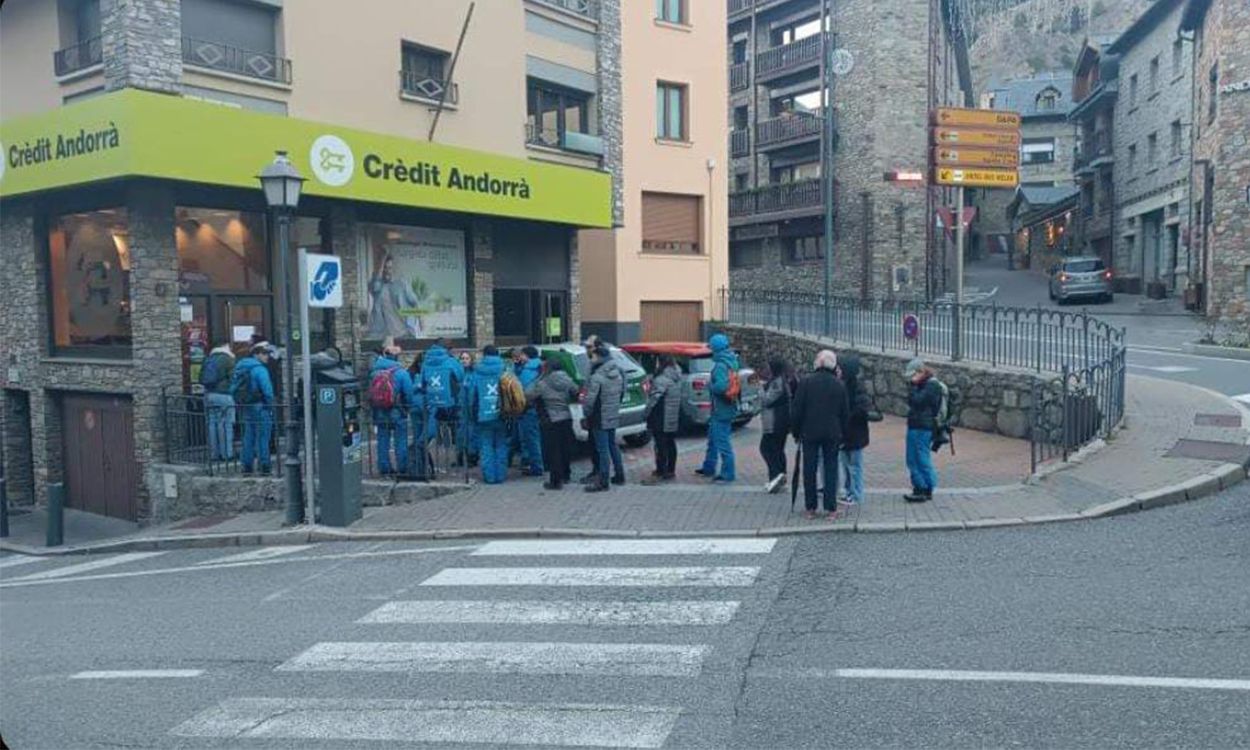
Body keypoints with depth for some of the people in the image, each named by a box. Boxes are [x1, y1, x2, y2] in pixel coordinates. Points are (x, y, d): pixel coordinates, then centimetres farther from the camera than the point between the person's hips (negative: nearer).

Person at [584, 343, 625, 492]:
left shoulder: (597, 377, -21)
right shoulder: (617, 373, 4)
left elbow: (590, 400, -21)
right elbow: (622, 390, 13)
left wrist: (587, 415, -5)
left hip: (601, 418, -8)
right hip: (614, 417, 8)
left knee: (603, 449, -2)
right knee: (613, 445, 20)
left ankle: (602, 482, 3)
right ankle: (619, 476, 30)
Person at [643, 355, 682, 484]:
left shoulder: (661, 380, -19)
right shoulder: (677, 378, 9)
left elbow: (653, 399, -20)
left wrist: (647, 413, -8)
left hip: (661, 421, -9)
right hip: (674, 420, 9)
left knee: (661, 446, -5)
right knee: (671, 444, 15)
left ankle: (660, 473, -3)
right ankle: (670, 471, 23)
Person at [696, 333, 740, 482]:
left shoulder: (720, 365, -21)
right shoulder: (731, 362, 8)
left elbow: (721, 386, -32)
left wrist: (710, 386, -14)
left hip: (721, 410, -10)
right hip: (727, 408, 10)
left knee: (723, 442, -3)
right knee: (713, 437, 22)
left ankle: (727, 474, 3)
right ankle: (708, 468, 34)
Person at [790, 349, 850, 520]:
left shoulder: (805, 382, -7)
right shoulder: (839, 385, -1)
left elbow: (796, 410, -6)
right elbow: (845, 413, 4)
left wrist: (796, 431, 5)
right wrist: (843, 435, 13)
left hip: (809, 433, -1)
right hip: (832, 434, 1)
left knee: (809, 470, 7)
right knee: (831, 469, 7)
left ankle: (810, 508, 12)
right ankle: (831, 509, 7)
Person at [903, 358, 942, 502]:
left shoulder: (931, 385, -14)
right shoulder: (921, 384, 15)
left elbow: (917, 401, -23)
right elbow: (911, 401, 16)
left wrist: (914, 385, -17)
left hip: (923, 428, -10)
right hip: (914, 426, 10)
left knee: (922, 459, -4)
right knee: (912, 460, 13)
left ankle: (926, 491, 4)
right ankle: (919, 487, 20)